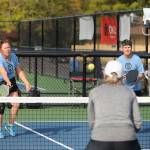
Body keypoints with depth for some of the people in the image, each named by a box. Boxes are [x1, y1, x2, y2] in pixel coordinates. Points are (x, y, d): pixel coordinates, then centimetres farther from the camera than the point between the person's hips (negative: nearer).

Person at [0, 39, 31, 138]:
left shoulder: (13, 56, -1)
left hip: (12, 82, 5)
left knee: (16, 103, -8)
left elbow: (19, 71, 5)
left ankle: (10, 125, 11)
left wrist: (26, 83, -5)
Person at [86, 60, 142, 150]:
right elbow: (138, 123, 11)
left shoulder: (94, 92, 15)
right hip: (127, 140, 1)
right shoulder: (130, 92, 15)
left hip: (100, 139, -1)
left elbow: (92, 123, 15)